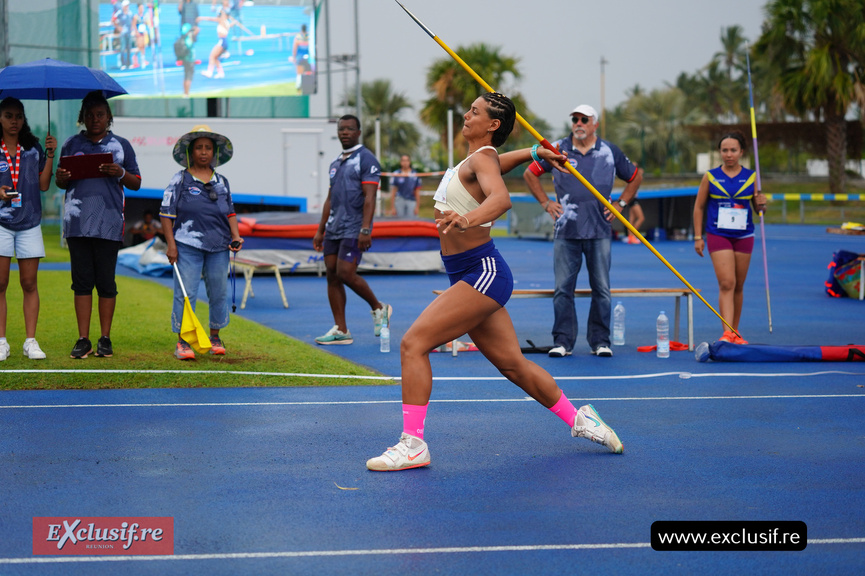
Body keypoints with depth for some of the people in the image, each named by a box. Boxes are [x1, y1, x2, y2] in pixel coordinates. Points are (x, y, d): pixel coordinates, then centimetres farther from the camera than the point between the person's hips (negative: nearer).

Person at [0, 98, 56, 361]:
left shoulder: (33, 149, 9)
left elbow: (44, 184, 5)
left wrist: (50, 155, -2)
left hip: (29, 223, 2)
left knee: (29, 284, 2)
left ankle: (31, 341, 6)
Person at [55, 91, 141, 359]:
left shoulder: (121, 145, 10)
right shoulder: (72, 144, 14)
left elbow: (136, 183, 10)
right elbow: (60, 183, 17)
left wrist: (120, 173, -10)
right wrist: (62, 177, -6)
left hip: (109, 223, -1)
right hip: (77, 222, 1)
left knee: (106, 282, 0)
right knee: (82, 281, 1)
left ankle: (105, 339, 7)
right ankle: (83, 339, 4)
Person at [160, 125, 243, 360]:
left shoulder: (221, 182, 13)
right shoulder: (180, 180, 1)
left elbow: (230, 212, 18)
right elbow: (166, 213, 0)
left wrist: (235, 236, 3)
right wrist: (170, 244, -6)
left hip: (218, 247, 4)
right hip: (187, 246, -4)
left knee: (218, 292, 10)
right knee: (185, 293, -5)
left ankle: (215, 337, 25)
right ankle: (182, 341, 1)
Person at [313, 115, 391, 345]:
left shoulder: (366, 159, -7)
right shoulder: (336, 163, 18)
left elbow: (369, 198, -15)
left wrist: (365, 230, -23)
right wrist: (320, 230, 20)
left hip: (354, 229, -8)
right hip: (333, 228, 8)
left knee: (345, 273, -15)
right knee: (332, 276, 3)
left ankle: (378, 309, 8)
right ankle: (340, 330, 7)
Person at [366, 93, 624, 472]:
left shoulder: (483, 158, -14)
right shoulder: (480, 158, 13)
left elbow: (501, 198, -35)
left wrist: (468, 219, -52)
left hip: (483, 273, -10)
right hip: (474, 275, 10)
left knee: (413, 344, -17)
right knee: (513, 364, 15)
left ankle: (413, 444, -17)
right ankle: (578, 419, 27)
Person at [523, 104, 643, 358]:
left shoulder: (610, 152, 7)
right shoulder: (557, 149, 4)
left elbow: (635, 177, 20)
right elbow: (530, 173, 15)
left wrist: (620, 204, 11)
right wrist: (546, 202, 7)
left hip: (599, 231, 0)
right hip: (566, 231, 0)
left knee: (601, 288, 1)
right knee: (563, 288, -1)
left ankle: (600, 341, 9)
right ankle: (562, 341, 4)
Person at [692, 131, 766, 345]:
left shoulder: (751, 177, 4)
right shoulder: (710, 177, 0)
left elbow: (757, 207, 12)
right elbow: (699, 207, 5)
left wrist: (761, 204, -12)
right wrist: (698, 237, 0)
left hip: (744, 237, 3)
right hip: (718, 236, -3)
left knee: (738, 287, 10)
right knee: (726, 283, -15)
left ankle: (735, 332, 22)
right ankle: (727, 333, -21)